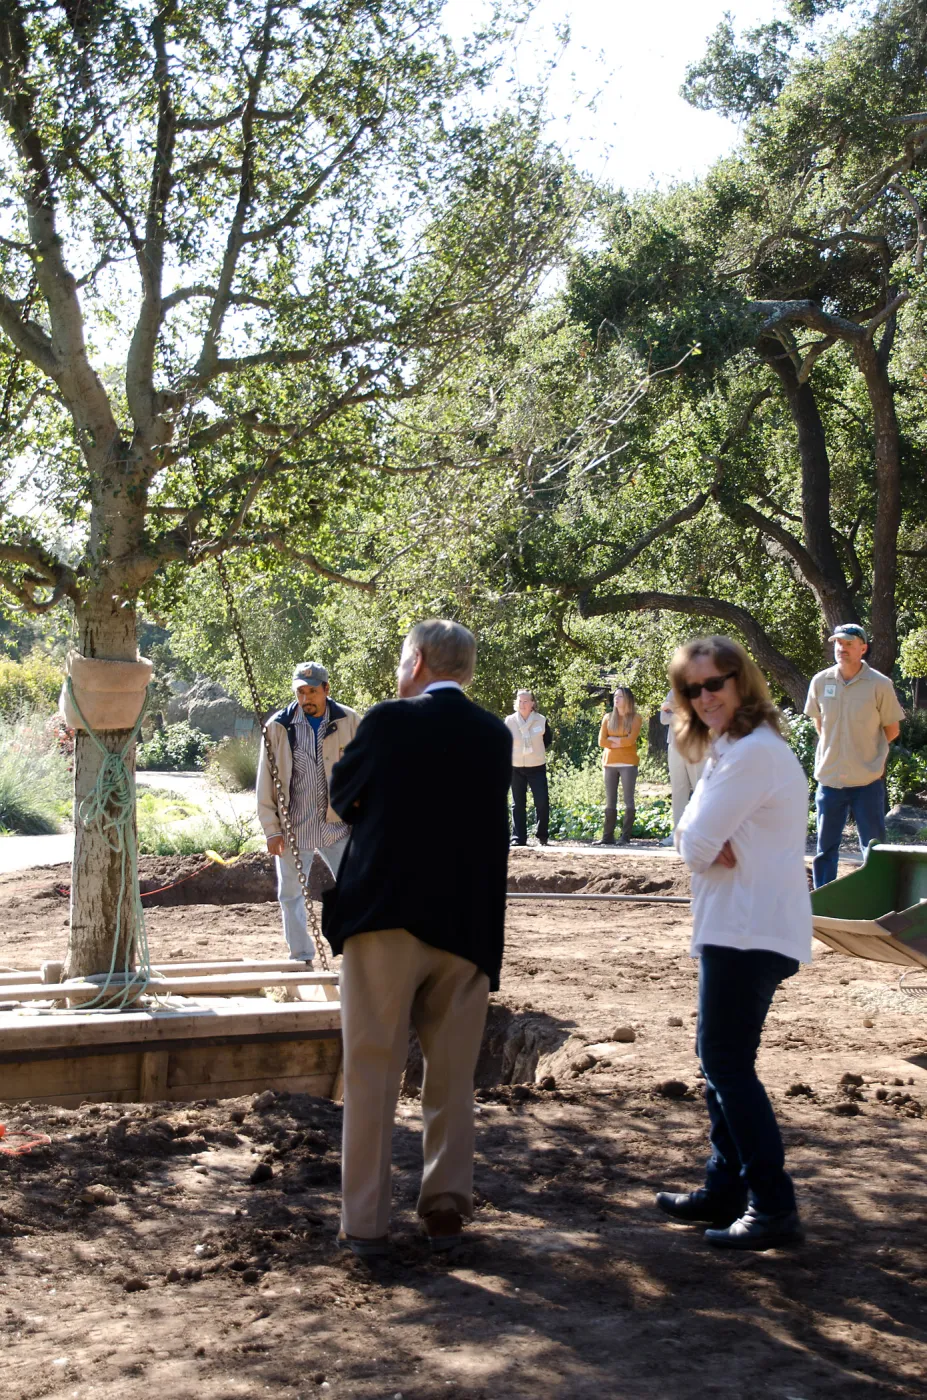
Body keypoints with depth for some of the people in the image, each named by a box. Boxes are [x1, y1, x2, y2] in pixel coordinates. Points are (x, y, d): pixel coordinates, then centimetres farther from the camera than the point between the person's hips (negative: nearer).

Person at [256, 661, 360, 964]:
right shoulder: (278, 726, -4)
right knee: (290, 894, 8)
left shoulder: (348, 721, -2)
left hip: (338, 825, 0)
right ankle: (302, 959, 21)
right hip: (293, 827, 1)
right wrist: (271, 829, -3)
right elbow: (266, 781, 0)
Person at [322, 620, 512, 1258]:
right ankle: (446, 1206, 15)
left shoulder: (389, 722, -7)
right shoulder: (497, 737, 6)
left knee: (372, 1073, 3)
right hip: (467, 926, 4)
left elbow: (342, 794, 4)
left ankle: (366, 1221, 4)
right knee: (453, 1078, 14)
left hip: (385, 917, -3)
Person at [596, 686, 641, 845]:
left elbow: (631, 740, -10)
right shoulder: (608, 718, 11)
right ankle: (608, 837, 6)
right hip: (609, 763, 3)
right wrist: (621, 742, -4)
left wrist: (612, 739, -1)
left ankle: (625, 837, -3)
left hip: (628, 764, -3)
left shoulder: (635, 718, 2)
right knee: (610, 803, 4)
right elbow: (601, 741, 2)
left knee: (628, 801, -4)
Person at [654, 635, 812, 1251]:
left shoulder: (752, 752, -18)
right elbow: (693, 840, 10)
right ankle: (726, 1188, 24)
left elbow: (697, 843, -20)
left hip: (750, 931, -10)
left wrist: (705, 845, 0)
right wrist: (715, 847, -10)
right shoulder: (733, 748, 16)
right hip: (737, 925, 10)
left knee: (727, 1063, -7)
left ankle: (775, 1209, -3)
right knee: (723, 1059, 15)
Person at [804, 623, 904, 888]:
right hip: (829, 778, 3)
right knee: (825, 849, 10)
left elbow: (892, 730, 2)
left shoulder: (880, 685, -9)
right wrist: (838, 751, 11)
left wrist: (866, 751, 9)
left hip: (868, 780, -2)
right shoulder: (820, 682, -1)